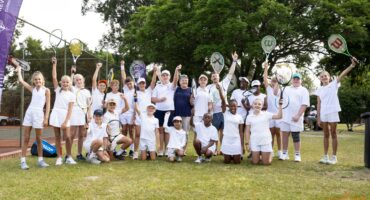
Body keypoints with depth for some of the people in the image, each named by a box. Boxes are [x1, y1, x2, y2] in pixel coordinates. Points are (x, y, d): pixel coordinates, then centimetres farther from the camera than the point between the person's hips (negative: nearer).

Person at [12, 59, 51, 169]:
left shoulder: (46, 90, 2)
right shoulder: (33, 89, 12)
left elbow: (48, 105, -1)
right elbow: (21, 80, 10)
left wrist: (46, 118, -7)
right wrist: (18, 67, 14)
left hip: (39, 114, -3)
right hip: (29, 112, 3)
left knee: (38, 138, 3)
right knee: (26, 138, -1)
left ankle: (40, 160, 12)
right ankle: (23, 161, -1)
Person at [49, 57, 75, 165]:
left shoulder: (71, 95, 1)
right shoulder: (58, 90, 8)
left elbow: (70, 110, -5)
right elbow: (54, 77, -3)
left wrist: (66, 122, -13)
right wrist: (54, 64, -8)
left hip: (65, 115, -2)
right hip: (56, 114, 2)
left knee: (68, 137, -5)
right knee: (57, 137, 5)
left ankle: (69, 157, 7)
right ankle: (59, 157, 10)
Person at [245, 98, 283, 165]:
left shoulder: (266, 114, 0)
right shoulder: (249, 117, 4)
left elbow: (279, 116, -10)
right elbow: (247, 131, 6)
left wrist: (280, 105, -16)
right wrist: (247, 142, 0)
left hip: (266, 140, -1)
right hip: (254, 141, 1)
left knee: (266, 162, 2)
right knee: (255, 162, 3)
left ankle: (270, 154, 35)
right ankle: (258, 155, 35)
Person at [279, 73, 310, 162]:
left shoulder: (303, 90, 3)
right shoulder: (287, 89, 19)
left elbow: (304, 104, -8)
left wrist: (298, 115, -17)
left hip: (296, 117, -4)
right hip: (285, 116, 4)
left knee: (296, 136, -2)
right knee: (285, 134, 6)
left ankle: (297, 155, 7)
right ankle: (284, 153, 15)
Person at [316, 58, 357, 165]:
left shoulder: (334, 84, 0)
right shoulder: (319, 90, 9)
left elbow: (342, 74, -14)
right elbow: (319, 104, 9)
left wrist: (352, 65, -28)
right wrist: (318, 117, 3)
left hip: (332, 113, -4)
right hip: (323, 114, 4)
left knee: (333, 134, 1)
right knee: (326, 135, 10)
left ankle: (334, 157, 6)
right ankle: (325, 156, 14)